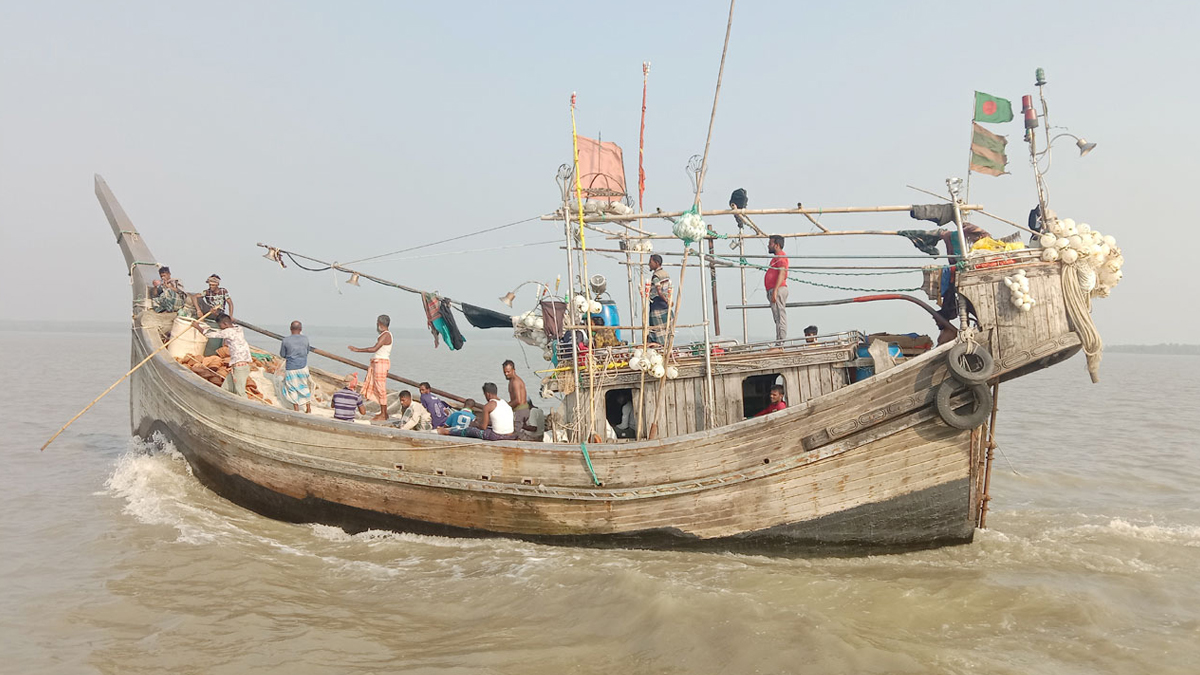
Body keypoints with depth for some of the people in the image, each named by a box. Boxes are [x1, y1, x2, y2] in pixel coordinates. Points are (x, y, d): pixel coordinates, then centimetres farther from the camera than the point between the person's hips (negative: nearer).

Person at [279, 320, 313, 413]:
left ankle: (296, 409, 12)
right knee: (305, 387, 19)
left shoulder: (285, 341, -13)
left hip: (291, 368, -3)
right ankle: (308, 408, 27)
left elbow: (282, 355, -2)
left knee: (292, 389, 10)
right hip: (303, 367, 3)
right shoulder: (305, 338, -6)